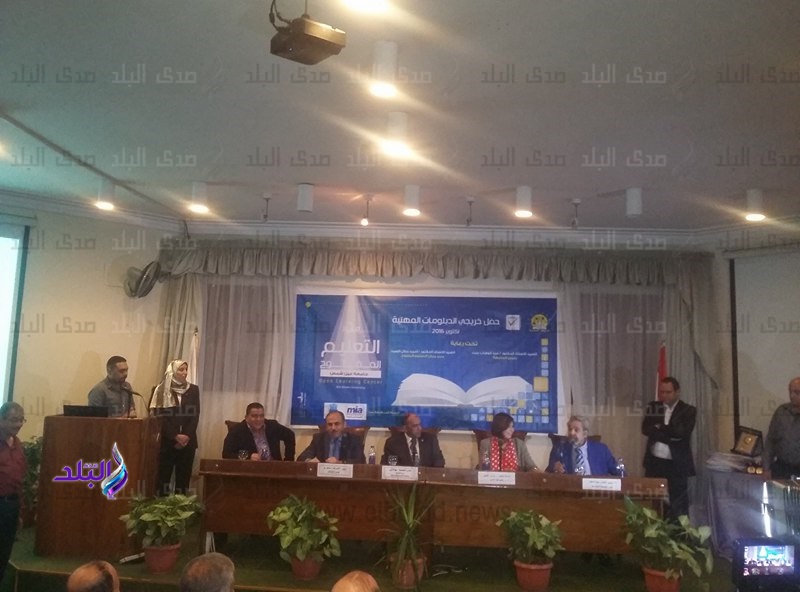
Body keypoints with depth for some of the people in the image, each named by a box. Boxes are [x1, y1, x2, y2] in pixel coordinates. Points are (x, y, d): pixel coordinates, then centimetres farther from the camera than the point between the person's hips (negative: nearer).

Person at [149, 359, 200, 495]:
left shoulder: (193, 390, 7)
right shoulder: (161, 390, 1)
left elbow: (195, 415, 3)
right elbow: (160, 416, -5)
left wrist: (187, 436, -9)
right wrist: (175, 436, -12)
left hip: (188, 441, 2)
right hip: (167, 440, -2)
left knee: (184, 476, 3)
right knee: (163, 475, -2)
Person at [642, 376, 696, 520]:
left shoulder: (688, 410, -1)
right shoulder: (653, 407, 8)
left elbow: (682, 432, -16)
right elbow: (646, 429, -4)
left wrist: (659, 428, -9)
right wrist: (670, 434, -14)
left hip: (677, 464, -3)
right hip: (654, 462, 3)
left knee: (678, 505, 3)